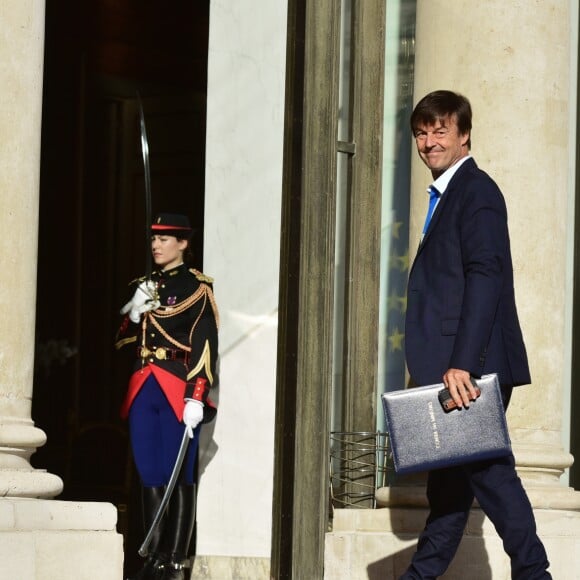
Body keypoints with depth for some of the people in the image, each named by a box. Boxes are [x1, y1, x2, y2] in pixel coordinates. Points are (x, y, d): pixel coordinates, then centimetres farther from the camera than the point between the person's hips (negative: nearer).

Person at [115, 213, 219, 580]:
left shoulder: (197, 287, -3)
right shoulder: (145, 286, 17)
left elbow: (205, 346, -9)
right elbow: (125, 342, 18)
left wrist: (196, 398, -17)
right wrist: (135, 314, -3)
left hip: (179, 394, -6)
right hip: (143, 389, 6)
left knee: (178, 477, -5)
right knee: (150, 475, 6)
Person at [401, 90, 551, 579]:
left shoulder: (476, 190, -10)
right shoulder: (447, 194, 20)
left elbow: (485, 277, -19)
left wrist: (462, 363, -25)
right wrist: (444, 365, 15)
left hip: (473, 365, -10)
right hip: (454, 364, 10)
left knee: (487, 470, -9)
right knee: (450, 474, 12)